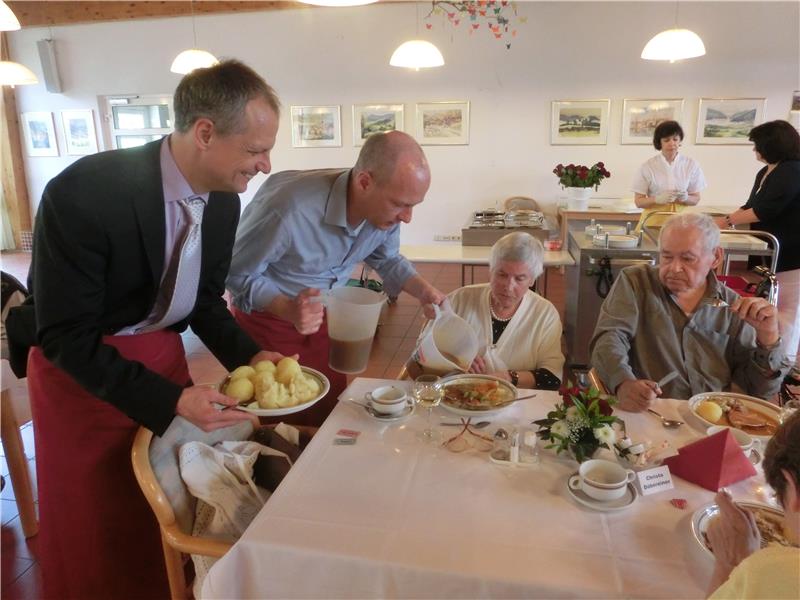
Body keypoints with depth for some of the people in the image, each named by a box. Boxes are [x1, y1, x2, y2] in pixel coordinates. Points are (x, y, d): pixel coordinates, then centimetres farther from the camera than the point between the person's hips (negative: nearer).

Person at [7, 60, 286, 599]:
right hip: (82, 369, -5)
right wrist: (170, 401, -32)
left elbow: (205, 300, 4)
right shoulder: (82, 192, -28)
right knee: (99, 528, 12)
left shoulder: (224, 200, -9)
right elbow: (64, 335, -24)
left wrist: (249, 357, -12)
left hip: (163, 353, 5)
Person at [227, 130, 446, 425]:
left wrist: (423, 289, -14)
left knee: (329, 416, 14)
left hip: (324, 313, 5)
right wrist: (288, 310, -38)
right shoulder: (289, 208, -36)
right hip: (269, 315, -4)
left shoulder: (384, 208, -17)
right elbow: (238, 274, -22)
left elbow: (387, 259, 3)